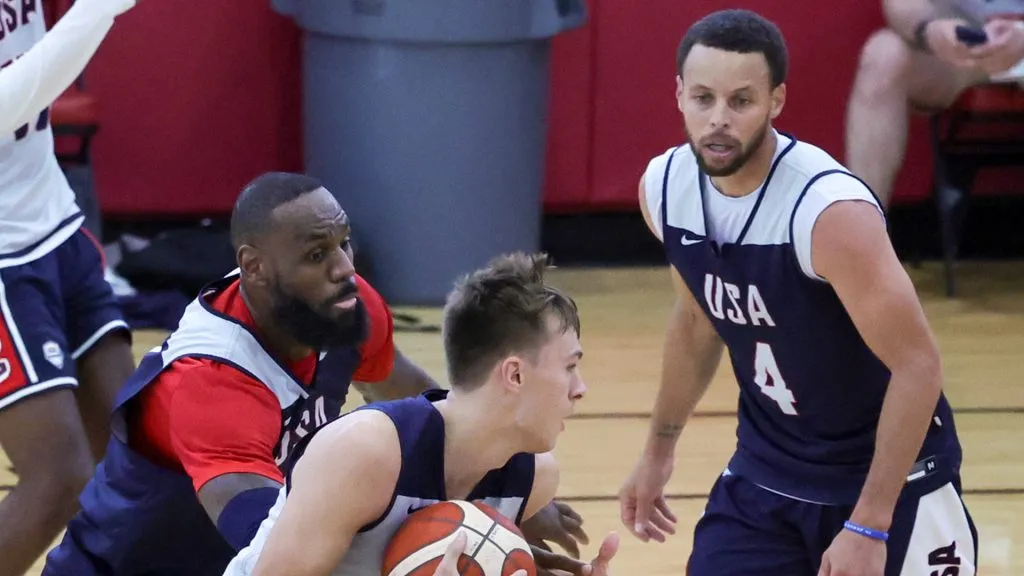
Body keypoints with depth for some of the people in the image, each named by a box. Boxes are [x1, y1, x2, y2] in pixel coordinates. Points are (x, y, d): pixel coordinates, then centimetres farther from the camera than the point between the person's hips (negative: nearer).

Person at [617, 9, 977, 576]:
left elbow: (917, 365, -24)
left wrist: (869, 526, -27)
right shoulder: (664, 188, -8)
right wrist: (659, 448, 20)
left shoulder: (830, 211, -29)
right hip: (765, 472, 6)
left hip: (890, 480, -5)